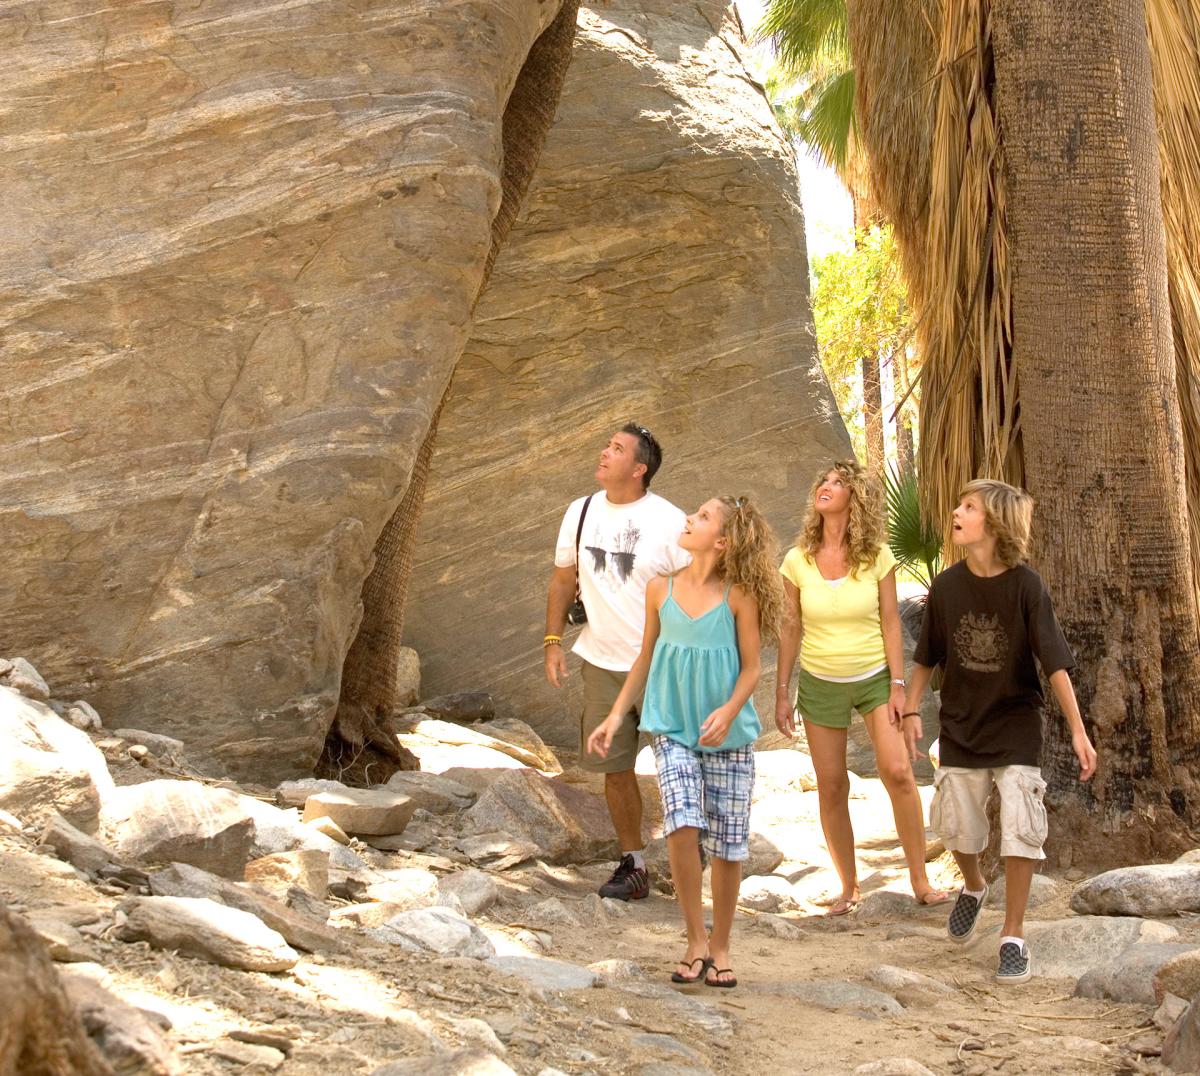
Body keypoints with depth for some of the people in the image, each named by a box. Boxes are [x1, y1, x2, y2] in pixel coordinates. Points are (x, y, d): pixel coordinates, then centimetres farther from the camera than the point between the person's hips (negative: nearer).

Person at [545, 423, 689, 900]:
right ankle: (633, 864, 18)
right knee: (614, 766, 7)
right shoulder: (581, 512, 3)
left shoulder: (668, 521, -11)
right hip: (602, 661, 4)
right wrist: (553, 640, 3)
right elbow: (563, 578, 12)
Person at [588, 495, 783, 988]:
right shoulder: (661, 590, 1)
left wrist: (729, 710, -22)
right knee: (682, 824, -18)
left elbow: (751, 667, -4)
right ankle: (695, 940, -3)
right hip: (673, 730, 1)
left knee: (728, 844, 4)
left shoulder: (739, 596, -8)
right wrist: (615, 715, 9)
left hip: (729, 737, -1)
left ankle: (720, 946, 23)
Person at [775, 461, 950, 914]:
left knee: (897, 772, -15)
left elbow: (890, 623, -4)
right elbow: (791, 628, 2)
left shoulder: (877, 556, -7)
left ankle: (920, 881, -4)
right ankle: (849, 888, 15)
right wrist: (781, 693, 2)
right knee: (831, 787, 2)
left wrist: (898, 685, -8)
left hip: (874, 677, -1)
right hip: (821, 684, 1)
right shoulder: (797, 561, -4)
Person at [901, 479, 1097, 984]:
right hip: (961, 724, 3)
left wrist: (1078, 731, -18)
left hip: (1015, 725, -3)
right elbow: (927, 657, 7)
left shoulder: (1025, 585, -16)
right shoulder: (946, 586, -7)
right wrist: (911, 710, 5)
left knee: (1020, 828, -8)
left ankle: (1014, 934, 6)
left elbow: (1055, 663, -16)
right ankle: (972, 887, 43)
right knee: (959, 828, 10)